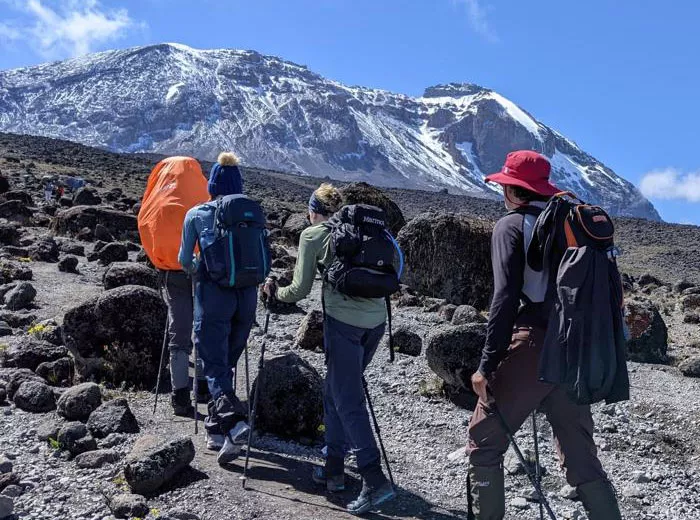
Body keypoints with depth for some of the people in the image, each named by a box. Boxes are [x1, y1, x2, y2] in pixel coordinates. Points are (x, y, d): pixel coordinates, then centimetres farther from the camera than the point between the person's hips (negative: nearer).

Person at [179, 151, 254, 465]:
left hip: (213, 294, -3)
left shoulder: (196, 215, 1)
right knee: (227, 363, 16)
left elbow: (185, 259, 8)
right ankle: (216, 432, 23)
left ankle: (232, 421, -22)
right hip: (247, 295, 3)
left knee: (215, 366, 0)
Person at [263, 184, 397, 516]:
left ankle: (375, 480, -6)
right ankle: (334, 469, 24)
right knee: (336, 392, 18)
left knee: (347, 400, 0)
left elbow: (300, 290, 4)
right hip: (376, 319, 6)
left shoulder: (312, 234, 4)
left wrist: (275, 292, 22)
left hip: (343, 320, -6)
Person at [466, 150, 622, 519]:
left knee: (483, 443, 8)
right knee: (581, 456, 15)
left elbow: (506, 298, -13)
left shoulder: (511, 225, 0)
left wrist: (487, 365, -13)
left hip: (532, 346, -6)